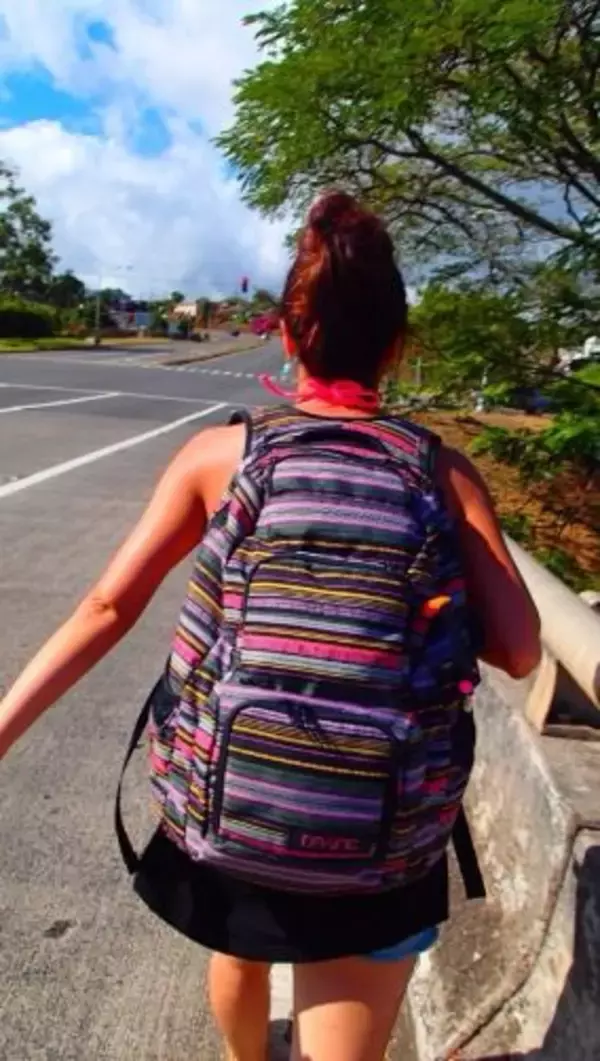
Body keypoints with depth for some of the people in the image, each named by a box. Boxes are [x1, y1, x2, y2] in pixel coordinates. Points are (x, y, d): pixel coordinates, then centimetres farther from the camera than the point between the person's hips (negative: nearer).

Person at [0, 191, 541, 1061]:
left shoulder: (221, 453, -6)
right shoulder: (443, 473, -6)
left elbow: (108, 609, -7)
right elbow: (519, 652, -8)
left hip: (222, 812, 3)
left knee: (239, 944, 36)